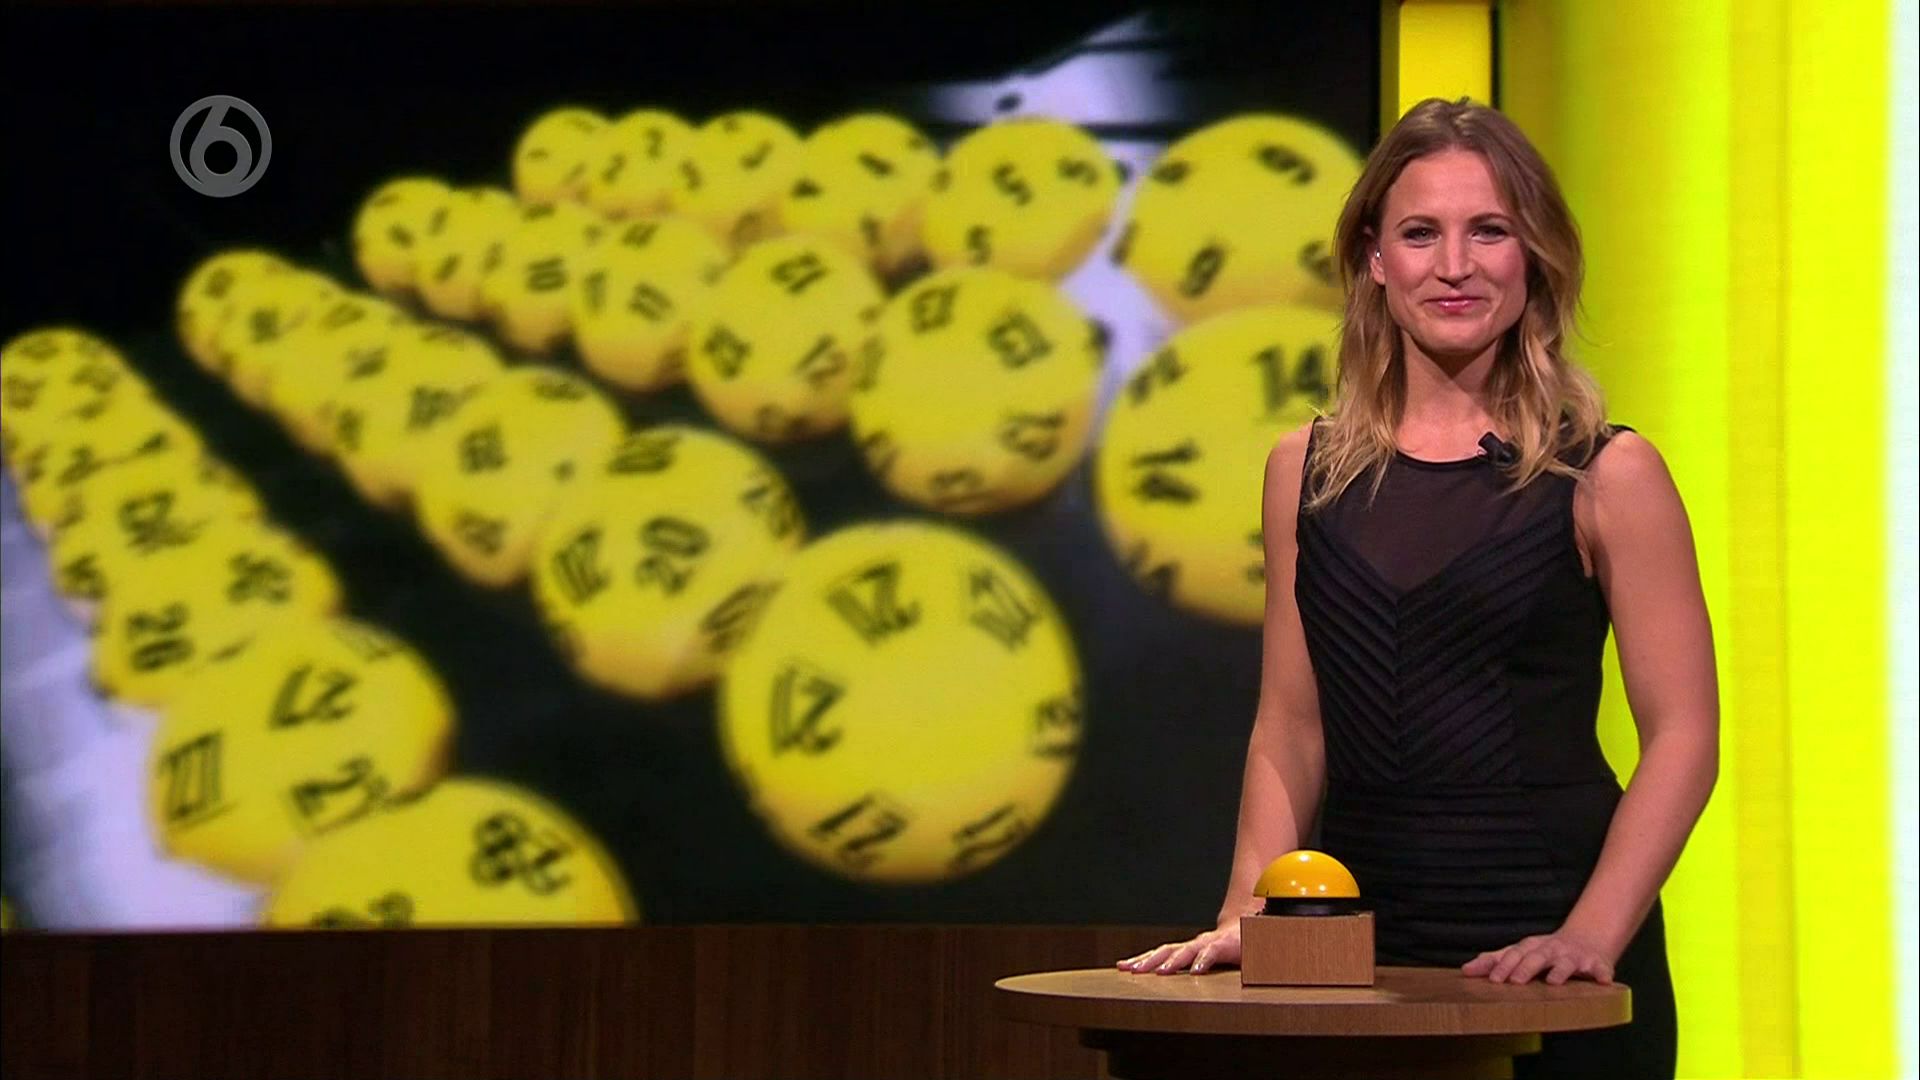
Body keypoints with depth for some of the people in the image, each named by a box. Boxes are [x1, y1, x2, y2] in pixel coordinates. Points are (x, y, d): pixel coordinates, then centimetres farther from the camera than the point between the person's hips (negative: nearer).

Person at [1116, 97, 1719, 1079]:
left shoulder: (1606, 476, -4)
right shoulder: (1306, 471, 7)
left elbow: (1681, 738, -8)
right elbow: (1290, 731, 9)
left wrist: (1592, 934, -17)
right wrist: (1245, 916, -2)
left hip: (1546, 930, -3)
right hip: (1355, 934, 3)